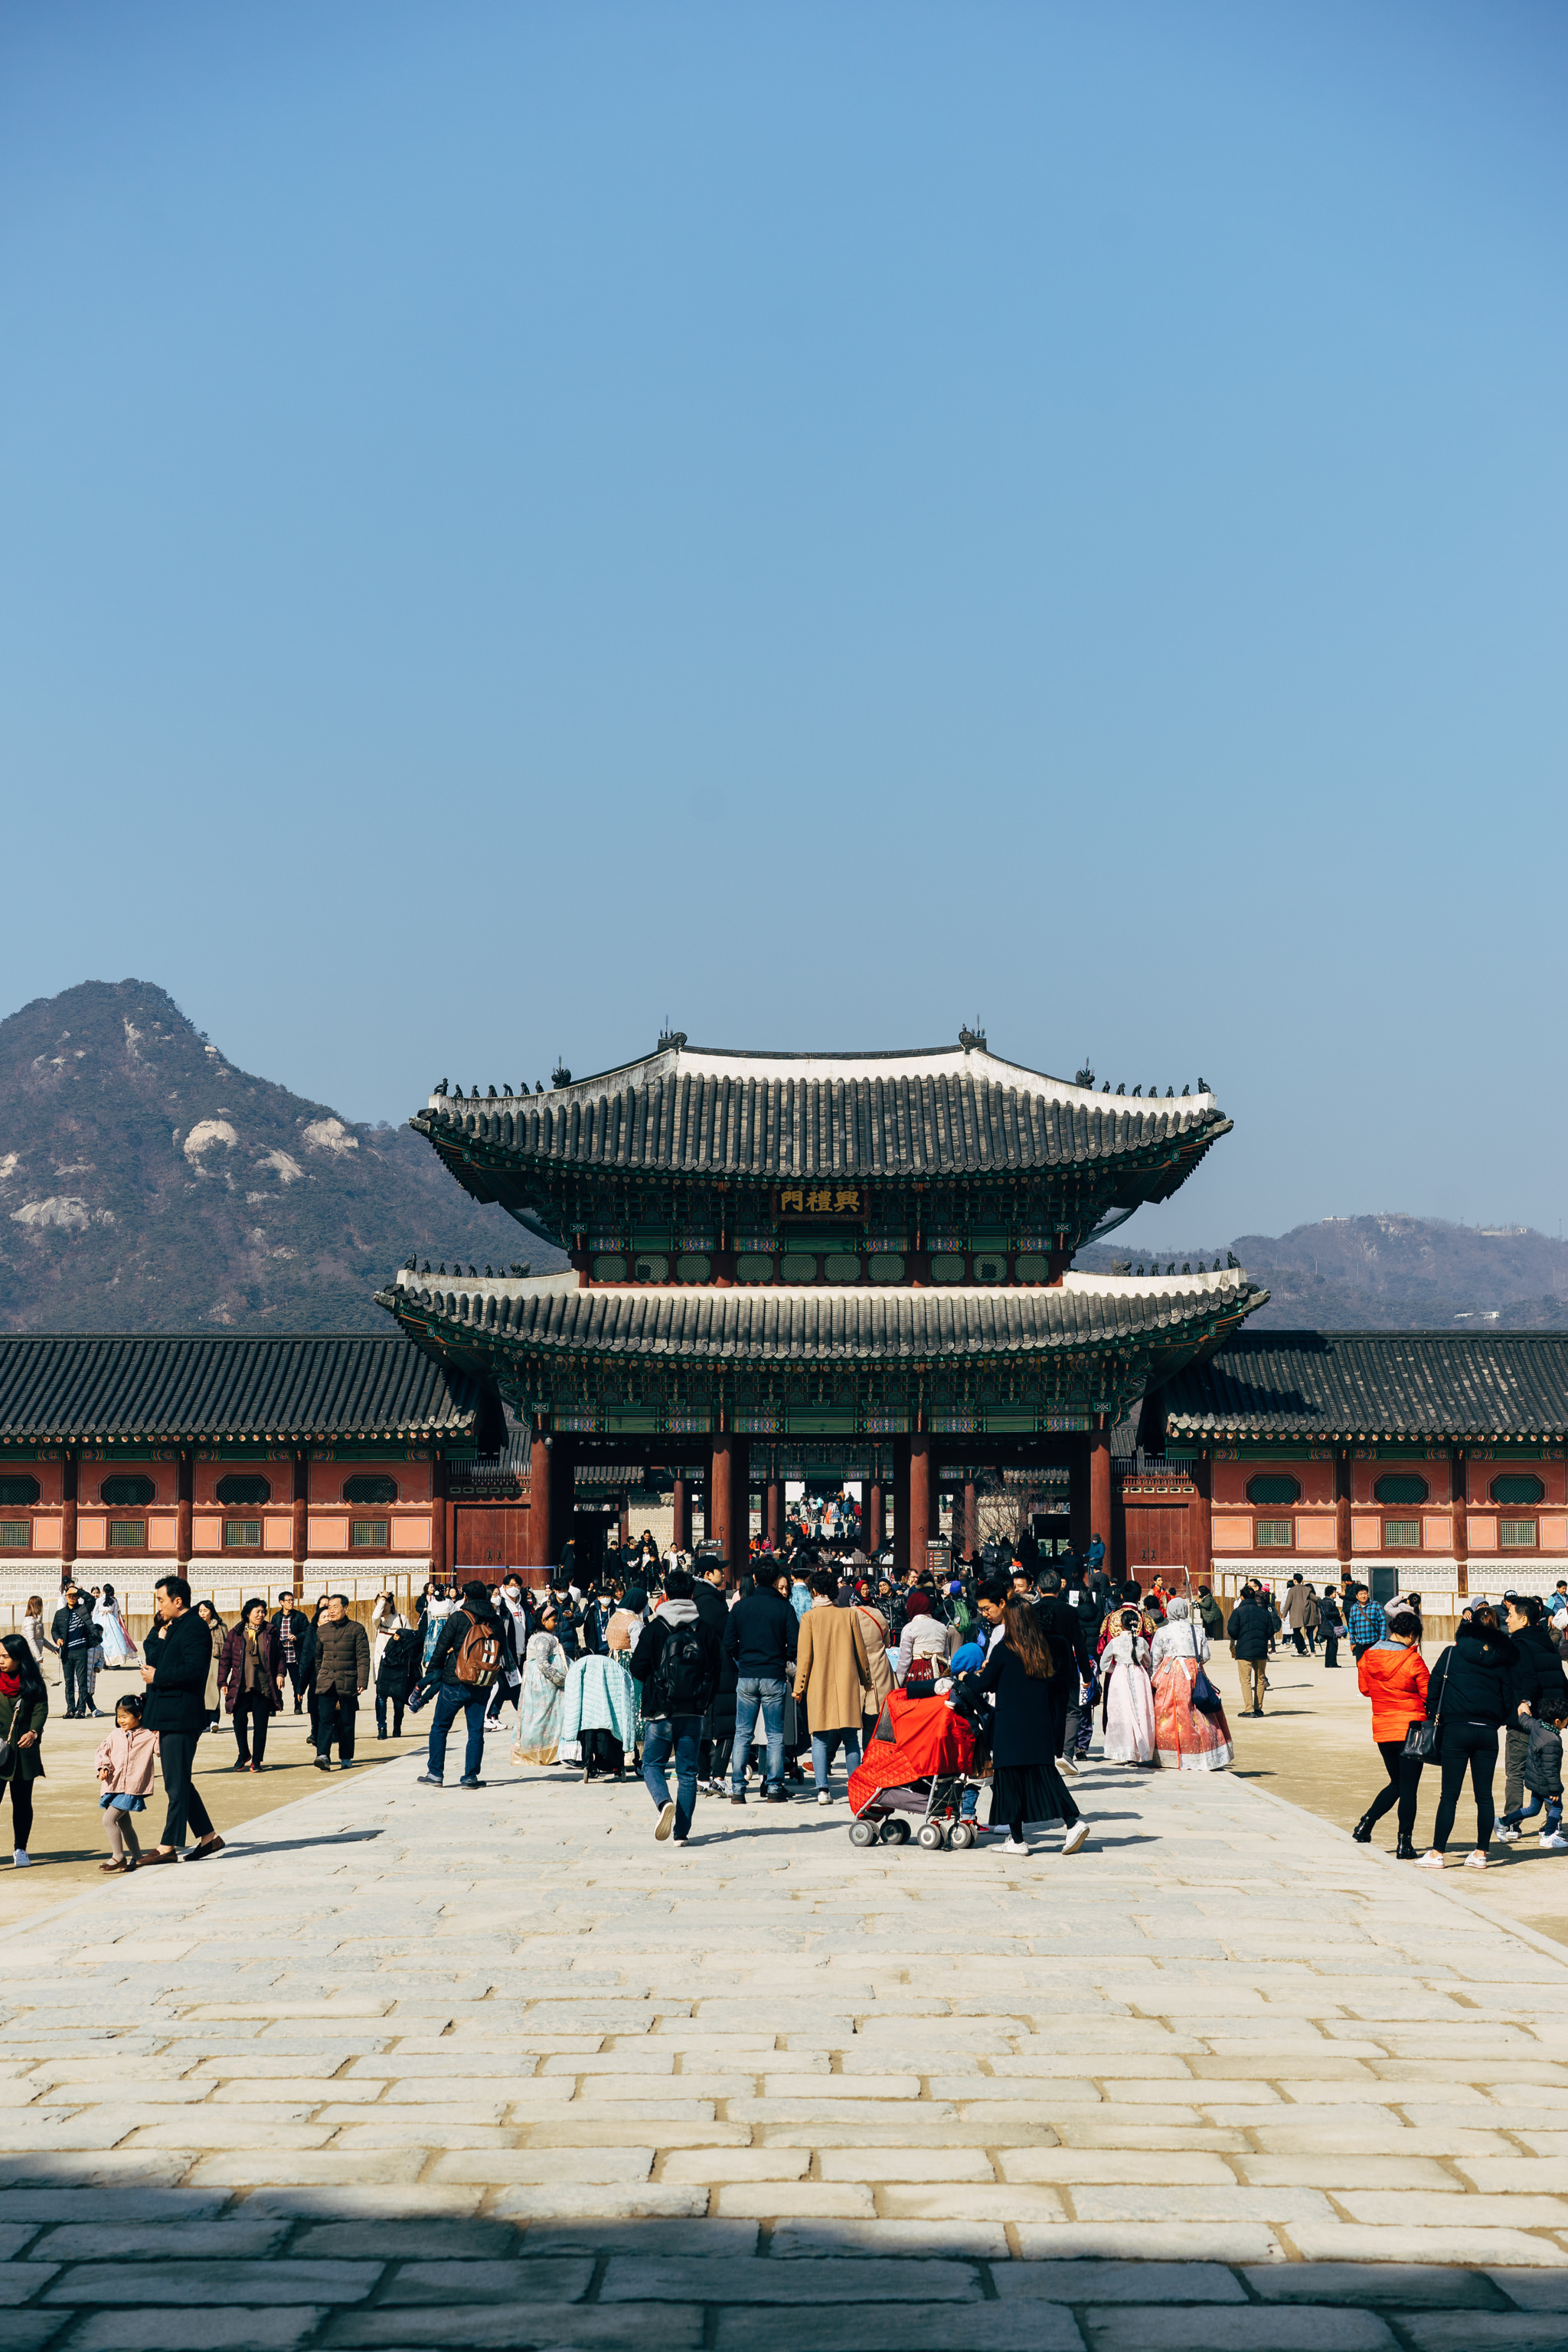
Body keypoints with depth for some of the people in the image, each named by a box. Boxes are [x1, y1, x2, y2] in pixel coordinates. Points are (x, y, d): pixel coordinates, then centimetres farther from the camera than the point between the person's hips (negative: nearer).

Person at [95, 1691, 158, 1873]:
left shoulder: (147, 1736, -4)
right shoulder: (114, 1736, 9)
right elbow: (103, 1752, 12)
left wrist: (159, 1736, -23)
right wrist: (103, 1767, -4)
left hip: (131, 1788, -6)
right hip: (114, 1786, 6)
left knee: (109, 1818, -16)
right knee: (124, 1824, 15)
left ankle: (118, 1857, -8)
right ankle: (136, 1856, 28)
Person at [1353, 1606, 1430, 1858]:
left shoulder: (1368, 1658, -1)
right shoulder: (1413, 1660, -15)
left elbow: (1364, 1689, 13)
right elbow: (1428, 1695, -9)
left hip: (1383, 1729, 5)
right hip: (1411, 1729, -5)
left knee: (1397, 1784, 21)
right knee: (1409, 1788, 2)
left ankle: (1365, 1825, 11)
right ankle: (1404, 1844, 2)